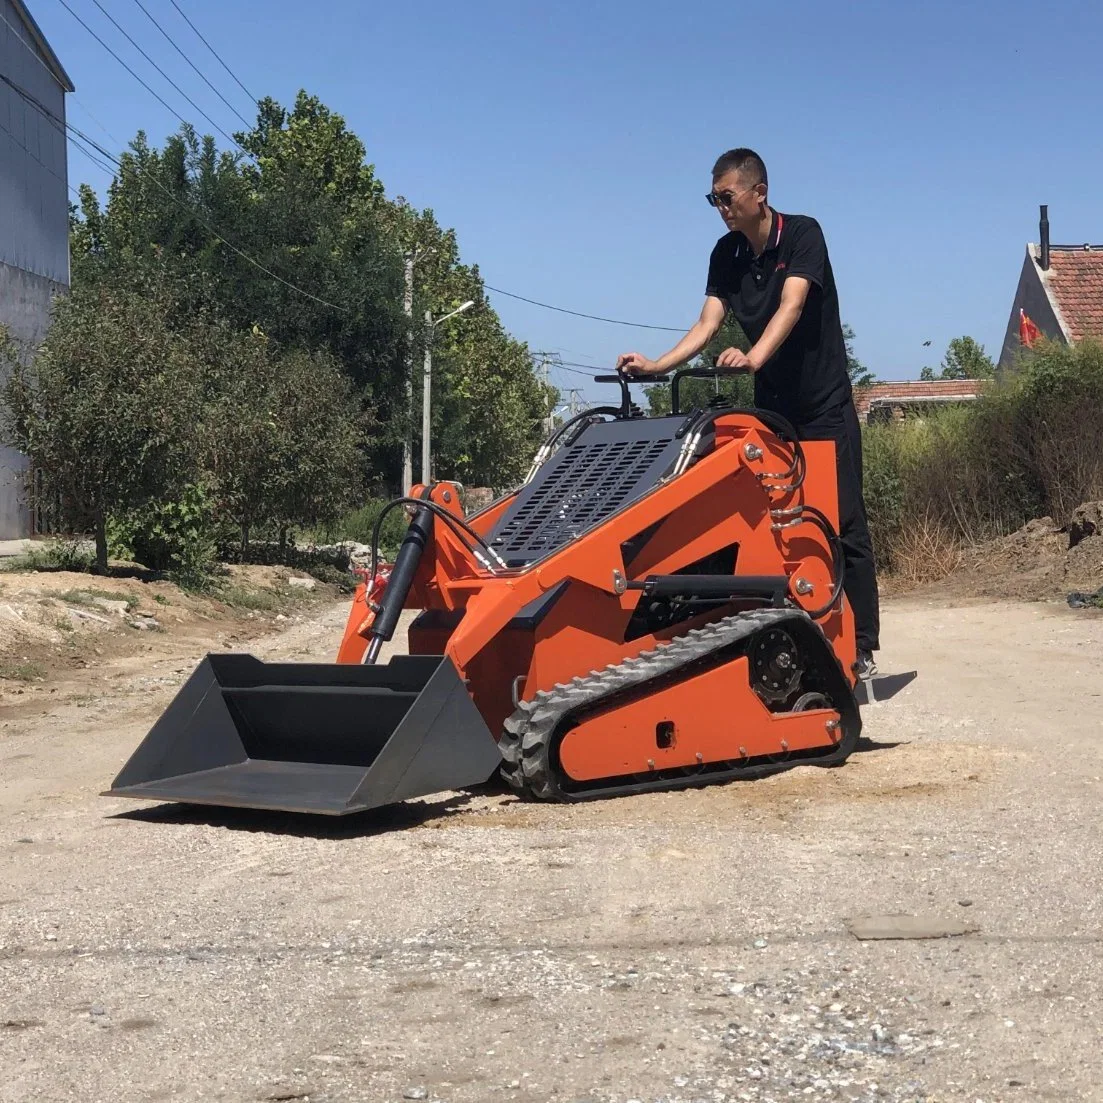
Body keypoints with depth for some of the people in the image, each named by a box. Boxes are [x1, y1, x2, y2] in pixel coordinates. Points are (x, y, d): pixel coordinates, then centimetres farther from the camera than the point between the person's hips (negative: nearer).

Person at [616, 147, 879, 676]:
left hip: (825, 408, -5)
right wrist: (657, 365, -21)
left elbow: (790, 307, -28)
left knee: (844, 529, -5)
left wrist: (753, 356, -45)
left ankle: (863, 648, -2)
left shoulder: (802, 234, -13)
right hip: (770, 408, 6)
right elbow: (708, 323, -4)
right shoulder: (726, 254, 4)